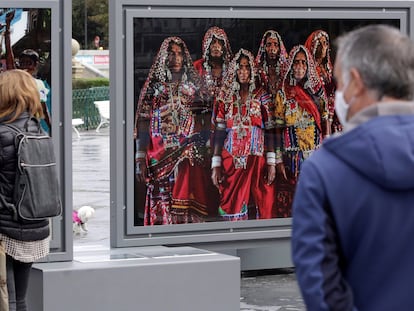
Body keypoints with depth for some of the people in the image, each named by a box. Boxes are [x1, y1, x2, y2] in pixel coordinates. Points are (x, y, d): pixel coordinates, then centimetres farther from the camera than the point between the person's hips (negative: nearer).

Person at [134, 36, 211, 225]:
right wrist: (140, 160, -5)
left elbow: (202, 121, 8)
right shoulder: (153, 86, 7)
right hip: (160, 157, 0)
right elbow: (142, 124, 3)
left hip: (189, 155, 0)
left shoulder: (193, 86, 10)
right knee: (161, 207, -1)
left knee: (186, 208, -9)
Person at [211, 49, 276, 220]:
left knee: (264, 205, -5)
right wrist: (216, 165, -1)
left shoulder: (262, 96, 6)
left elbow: (270, 130, 2)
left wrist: (271, 162, -7)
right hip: (231, 159, 1)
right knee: (232, 207, -2)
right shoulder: (225, 97, 9)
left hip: (257, 158, -1)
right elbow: (219, 131, 6)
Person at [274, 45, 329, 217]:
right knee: (291, 199, -4)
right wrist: (278, 160, -8)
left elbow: (325, 122, 11)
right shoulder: (283, 94, 0)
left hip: (316, 155, 2)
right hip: (292, 155, -2)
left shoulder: (318, 91, 8)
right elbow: (278, 128, -3)